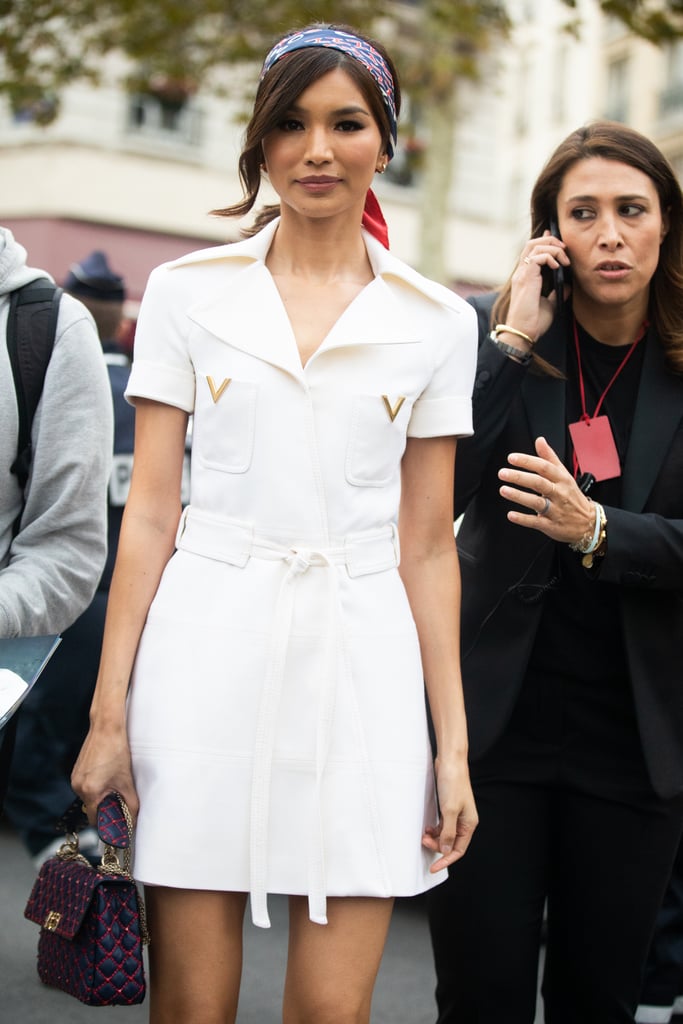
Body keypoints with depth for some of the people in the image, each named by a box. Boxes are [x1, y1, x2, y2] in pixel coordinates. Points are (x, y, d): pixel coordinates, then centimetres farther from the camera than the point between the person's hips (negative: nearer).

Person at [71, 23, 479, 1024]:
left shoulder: (437, 322, 7)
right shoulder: (188, 292, 5)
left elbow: (426, 546, 8)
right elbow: (150, 512, 3)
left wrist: (453, 745, 5)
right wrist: (109, 713, -1)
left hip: (359, 660, 1)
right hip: (208, 649, 0)